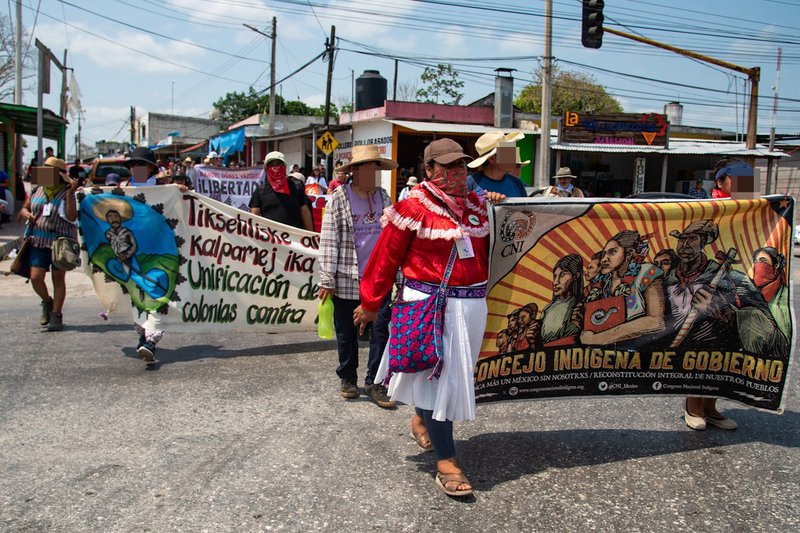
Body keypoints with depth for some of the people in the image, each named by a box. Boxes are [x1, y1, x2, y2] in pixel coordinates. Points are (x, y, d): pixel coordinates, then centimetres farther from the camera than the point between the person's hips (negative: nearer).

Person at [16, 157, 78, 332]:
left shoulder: (67, 193, -4)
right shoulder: (37, 191, 9)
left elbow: (72, 216, -16)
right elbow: (24, 209, 21)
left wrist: (70, 193, -21)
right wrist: (26, 214, -3)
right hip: (39, 240, 4)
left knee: (58, 278, 2)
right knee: (35, 278, -5)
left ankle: (56, 315, 11)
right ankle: (47, 302, 25)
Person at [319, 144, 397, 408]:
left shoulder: (383, 197, 8)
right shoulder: (339, 198, -5)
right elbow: (329, 240, -7)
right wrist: (327, 279, -10)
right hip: (347, 280, -3)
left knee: (381, 330, 1)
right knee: (346, 333, 9)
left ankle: (374, 382, 12)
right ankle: (348, 379, 27)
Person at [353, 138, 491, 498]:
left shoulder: (478, 204, 8)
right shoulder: (414, 207, -9)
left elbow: (486, 251, 22)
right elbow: (386, 257, -5)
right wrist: (370, 303, -1)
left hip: (473, 304, 6)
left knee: (457, 371, 17)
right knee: (437, 374, -3)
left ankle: (422, 420, 44)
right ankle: (446, 462, 4)